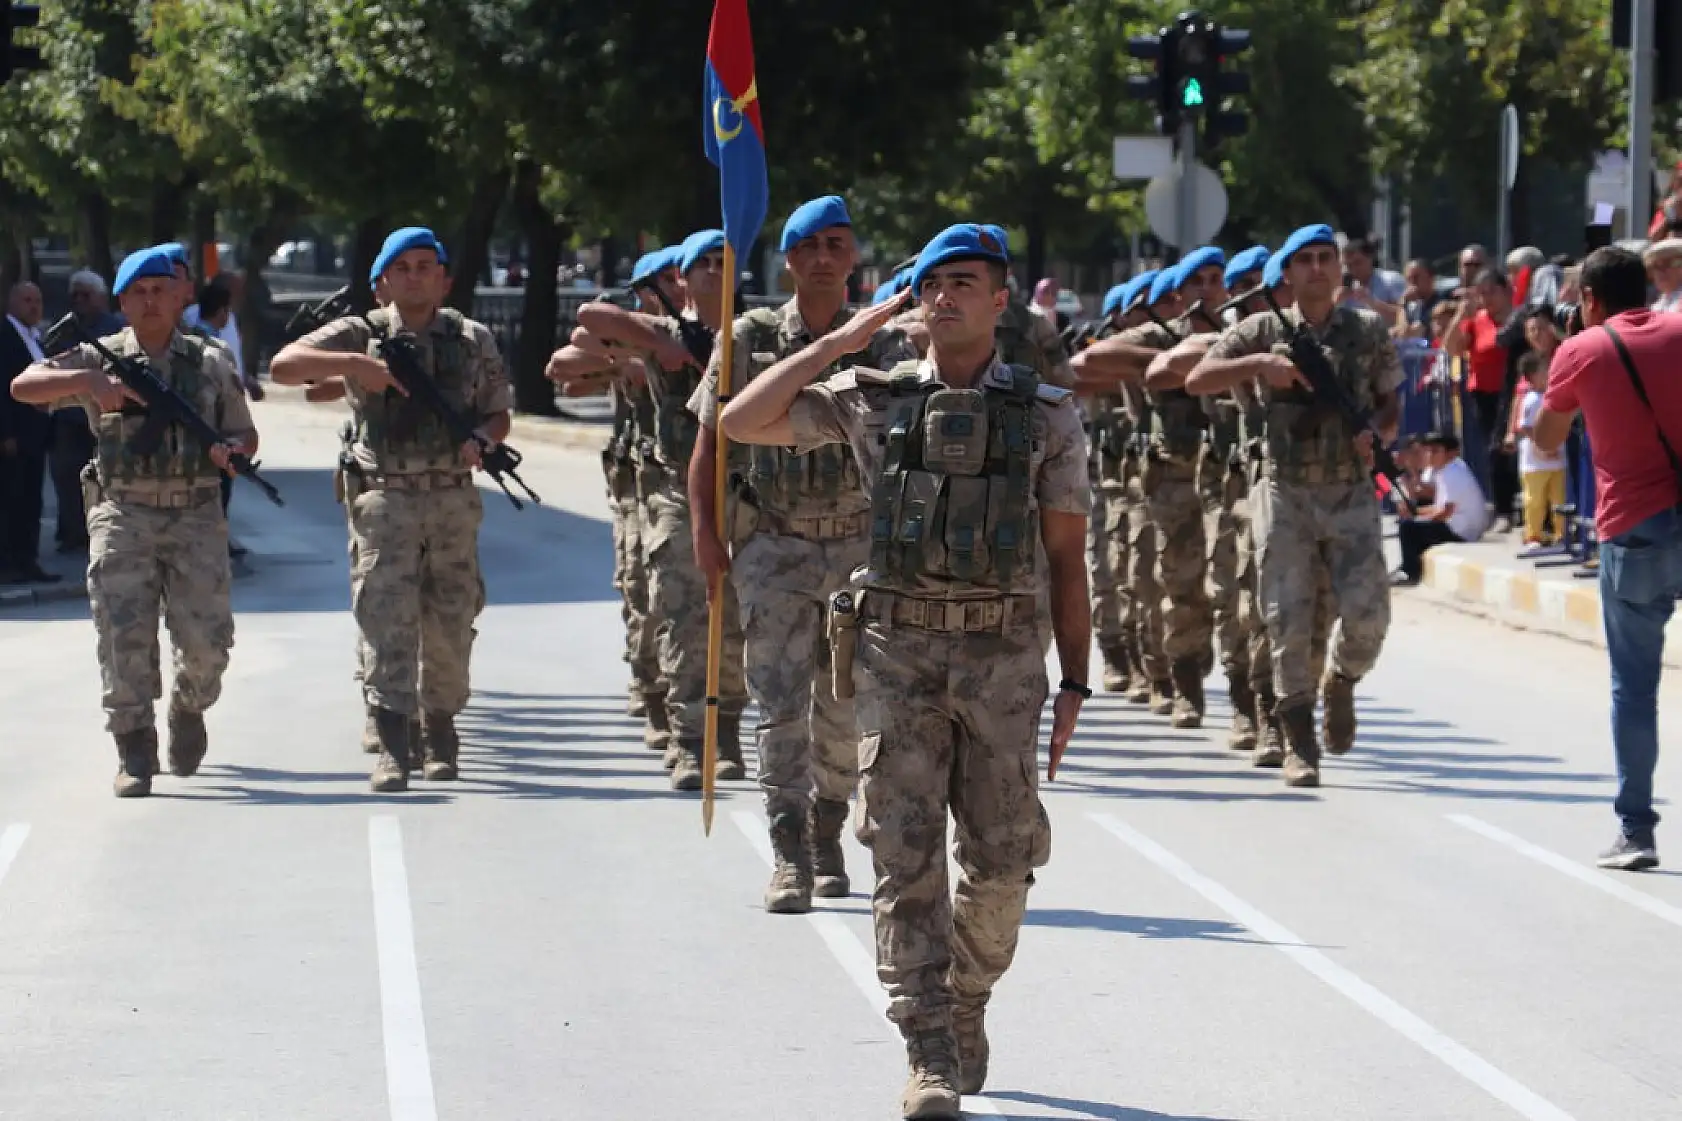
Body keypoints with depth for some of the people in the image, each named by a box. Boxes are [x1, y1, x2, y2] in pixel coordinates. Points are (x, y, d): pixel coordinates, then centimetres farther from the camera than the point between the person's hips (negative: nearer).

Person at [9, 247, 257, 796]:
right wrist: (88, 383, -18)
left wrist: (229, 449, -7)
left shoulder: (211, 366, 10)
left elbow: (247, 436, 17)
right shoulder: (101, 359, 6)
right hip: (124, 516, -1)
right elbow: (23, 387, -3)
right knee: (124, 635, -13)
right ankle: (134, 751, -6)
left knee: (207, 637, -6)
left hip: (196, 517, 1)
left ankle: (188, 709, 25)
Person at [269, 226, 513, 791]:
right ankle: (394, 749, -17)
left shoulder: (473, 341, 8)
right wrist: (352, 364, -20)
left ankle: (440, 735, 26)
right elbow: (283, 367, -6)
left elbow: (498, 414, 15)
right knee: (387, 620, -12)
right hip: (385, 497, -2)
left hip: (453, 500, 2)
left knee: (450, 623, 7)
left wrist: (480, 439, -8)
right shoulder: (362, 335, 2)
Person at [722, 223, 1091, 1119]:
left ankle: (966, 1003, 29)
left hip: (1003, 657, 0)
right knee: (906, 858, -7)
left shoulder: (1046, 414, 5)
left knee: (1000, 859, 4)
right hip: (898, 651, 0)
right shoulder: (871, 400, 6)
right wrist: (837, 343, 0)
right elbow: (741, 423, 0)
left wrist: (1074, 681, 2)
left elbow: (1066, 557, 7)